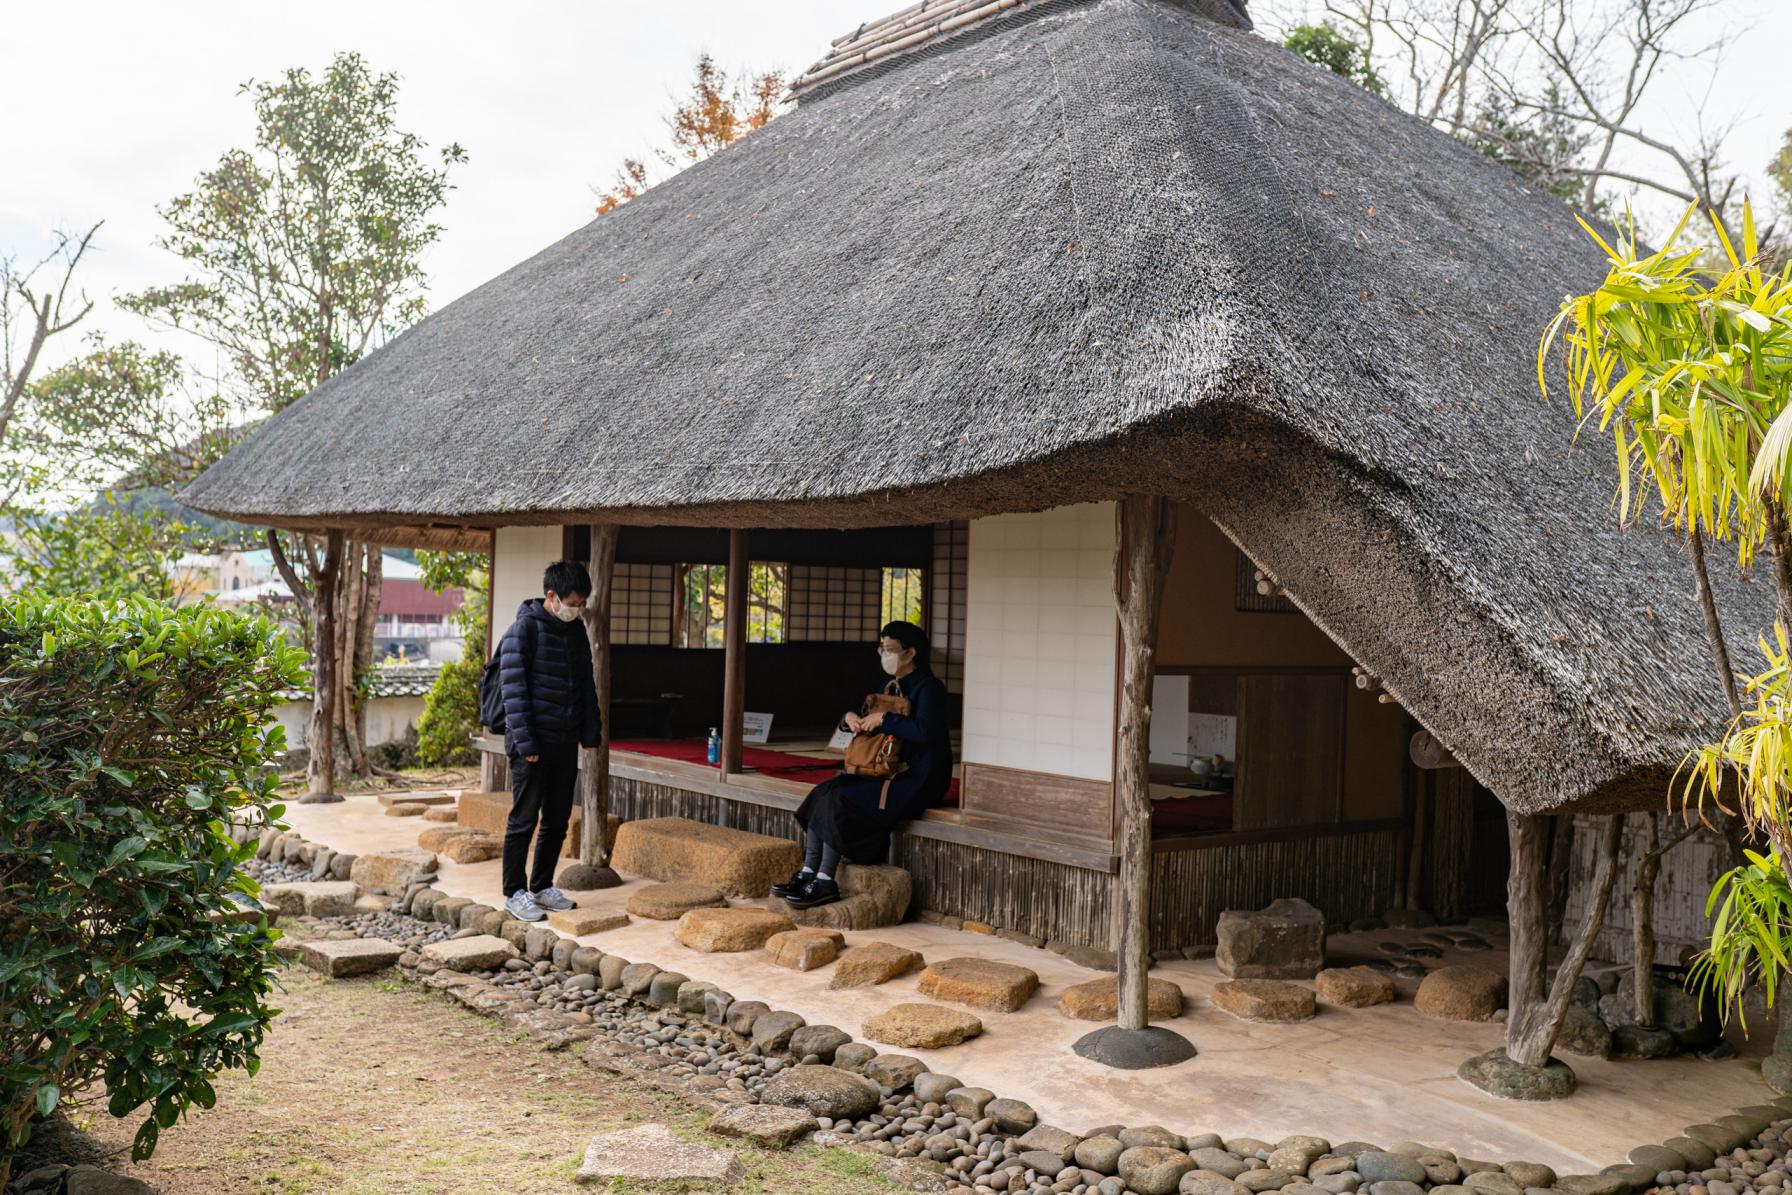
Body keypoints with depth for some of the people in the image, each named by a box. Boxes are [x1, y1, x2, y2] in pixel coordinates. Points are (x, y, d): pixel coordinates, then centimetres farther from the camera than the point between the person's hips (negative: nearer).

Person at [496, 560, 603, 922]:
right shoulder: (525, 628, -12)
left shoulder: (575, 630, 10)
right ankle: (514, 893, 10)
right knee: (524, 820, 0)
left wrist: (590, 730, 11)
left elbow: (586, 684, 18)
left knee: (557, 820, 12)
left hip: (565, 743, 7)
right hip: (533, 743, -7)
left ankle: (542, 887, 24)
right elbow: (513, 688, -15)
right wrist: (525, 742, -19)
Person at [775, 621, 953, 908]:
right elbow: (869, 719, 25)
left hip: (914, 781, -9)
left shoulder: (927, 688, -12)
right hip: (886, 772, 9)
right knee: (823, 792, -9)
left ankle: (825, 882, -16)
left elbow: (924, 731, -28)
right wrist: (851, 718, 1)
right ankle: (808, 873, -9)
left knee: (839, 800, -22)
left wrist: (883, 719, -19)